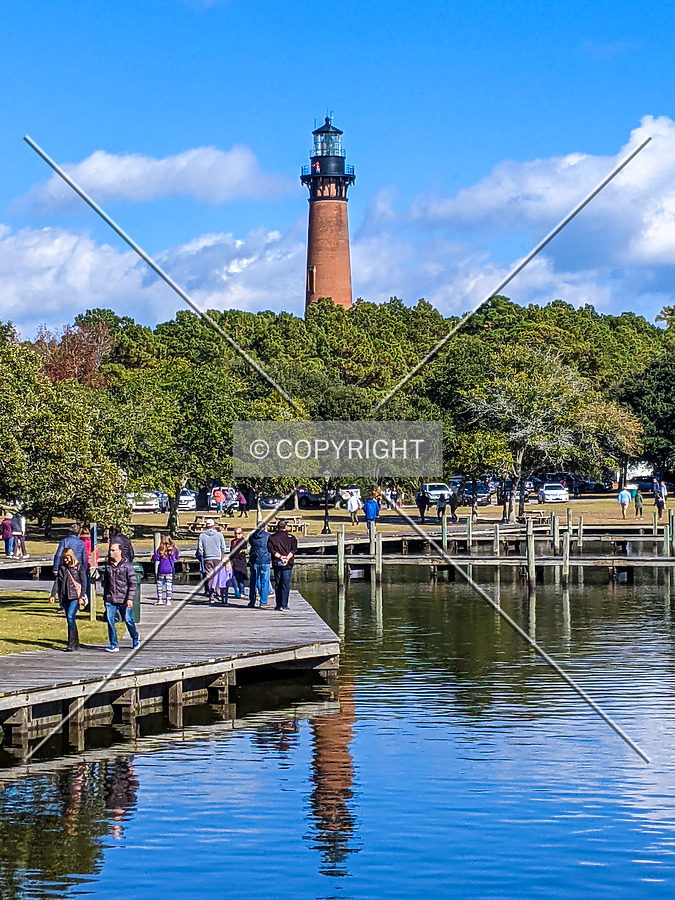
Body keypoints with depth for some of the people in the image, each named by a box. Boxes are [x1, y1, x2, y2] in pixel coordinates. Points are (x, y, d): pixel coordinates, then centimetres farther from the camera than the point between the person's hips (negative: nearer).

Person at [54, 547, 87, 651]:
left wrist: (82, 597, -8)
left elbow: (83, 582, -1)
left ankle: (72, 643, -17)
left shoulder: (79, 566, -1)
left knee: (70, 616, -19)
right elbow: (57, 581, 10)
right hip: (65, 596, 5)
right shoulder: (62, 567, 10)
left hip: (75, 596, -5)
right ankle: (76, 644, 14)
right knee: (69, 619, 6)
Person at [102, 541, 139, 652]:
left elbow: (133, 583, -6)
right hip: (110, 599, 4)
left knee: (128, 620, 4)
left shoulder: (127, 565, -5)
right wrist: (105, 597, 19)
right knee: (110, 621, -5)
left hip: (123, 599, -4)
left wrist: (130, 598, -13)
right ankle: (114, 645, 3)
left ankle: (135, 639, 30)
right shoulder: (108, 565, 10)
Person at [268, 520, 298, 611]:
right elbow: (294, 549, -7)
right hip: (288, 564, -1)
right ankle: (284, 605, -7)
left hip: (277, 563, 1)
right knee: (286, 584, -1)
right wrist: (287, 558, -13)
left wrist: (280, 556, -11)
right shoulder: (291, 538, 4)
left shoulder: (272, 537, 6)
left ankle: (278, 604, 10)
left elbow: (271, 549, -6)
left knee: (277, 584, 10)